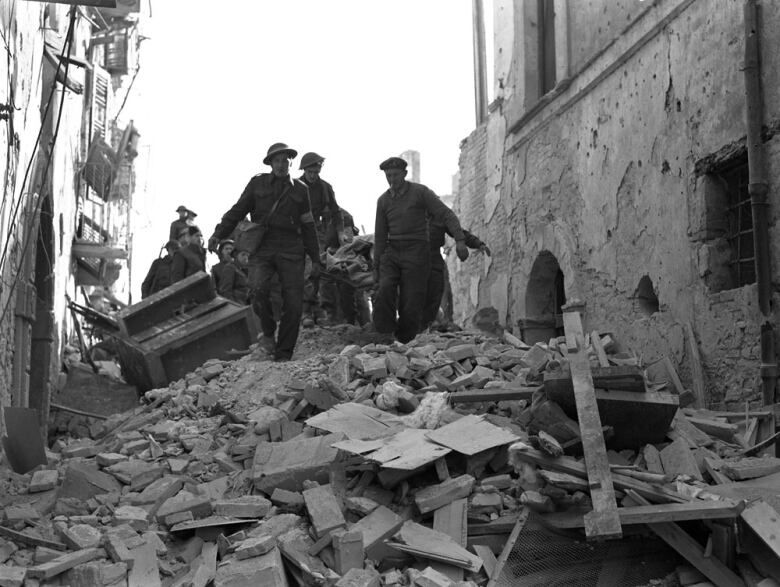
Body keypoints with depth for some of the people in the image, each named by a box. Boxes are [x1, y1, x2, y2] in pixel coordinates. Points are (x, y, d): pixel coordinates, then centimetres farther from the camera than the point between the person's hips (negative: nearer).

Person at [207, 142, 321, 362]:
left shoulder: (300, 189, 15)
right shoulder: (258, 183, 11)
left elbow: (308, 227, 18)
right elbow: (237, 211, 10)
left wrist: (315, 259, 15)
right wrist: (218, 234, -4)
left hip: (290, 250, 1)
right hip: (262, 248, -1)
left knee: (293, 304, -6)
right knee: (258, 287, -28)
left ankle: (283, 355, 4)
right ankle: (268, 332, -2)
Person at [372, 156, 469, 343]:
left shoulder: (420, 192, -2)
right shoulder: (383, 200, 11)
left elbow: (447, 215, -7)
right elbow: (380, 236, 16)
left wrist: (460, 240, -22)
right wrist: (376, 268, 14)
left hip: (416, 253, -3)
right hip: (392, 253, 3)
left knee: (411, 305, -10)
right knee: (385, 290, -24)